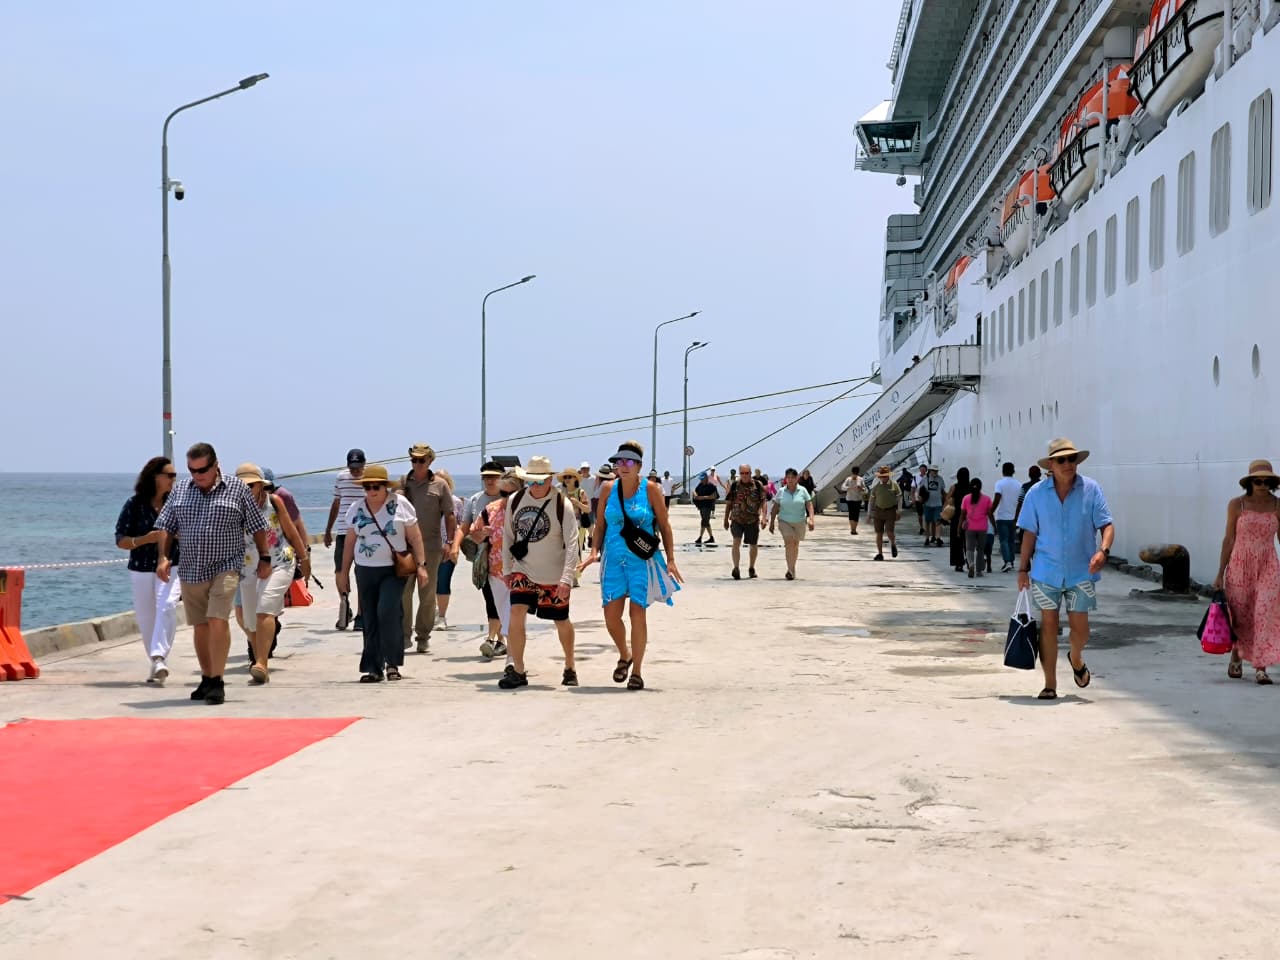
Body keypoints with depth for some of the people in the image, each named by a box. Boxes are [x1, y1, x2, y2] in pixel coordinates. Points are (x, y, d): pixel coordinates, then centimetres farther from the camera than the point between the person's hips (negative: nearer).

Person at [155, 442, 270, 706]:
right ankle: (206, 678, 23)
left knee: (218, 621, -17)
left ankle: (217, 682, -12)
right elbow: (166, 527, 10)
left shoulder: (237, 489, 0)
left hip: (225, 568, -4)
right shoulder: (180, 490, 8)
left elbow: (257, 527, 5)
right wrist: (163, 557, -3)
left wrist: (265, 558, 4)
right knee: (201, 626, 10)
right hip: (190, 571, 4)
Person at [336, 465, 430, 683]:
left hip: (394, 570, -3)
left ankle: (392, 662, -4)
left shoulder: (400, 504, -1)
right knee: (370, 621, 3)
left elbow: (415, 537, 0)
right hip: (365, 571, 4)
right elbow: (349, 542, 14)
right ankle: (373, 668, 9)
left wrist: (421, 565, -6)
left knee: (388, 612, -18)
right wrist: (344, 572, 13)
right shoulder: (356, 508, 8)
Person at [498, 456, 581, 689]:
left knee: (561, 621, 10)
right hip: (523, 571, 2)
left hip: (553, 576, -2)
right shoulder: (515, 501, -3)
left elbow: (571, 544, -16)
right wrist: (506, 569, 9)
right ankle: (518, 671, -7)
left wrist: (567, 578, -24)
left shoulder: (562, 506, -14)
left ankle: (570, 667, 33)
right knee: (516, 613, -16)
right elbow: (508, 536, 10)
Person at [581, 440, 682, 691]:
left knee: (637, 613, -4)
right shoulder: (609, 489, 5)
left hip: (642, 560, -3)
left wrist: (670, 560, -3)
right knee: (611, 615, -1)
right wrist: (594, 552, -2)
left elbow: (664, 526, 2)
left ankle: (637, 670, 7)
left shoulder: (650, 489, -3)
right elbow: (600, 525, 12)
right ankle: (625, 655, 27)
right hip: (614, 559, 3)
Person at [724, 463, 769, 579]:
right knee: (736, 542, -19)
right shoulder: (734, 485, 5)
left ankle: (751, 568, 30)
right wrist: (726, 519, 11)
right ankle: (736, 568, -23)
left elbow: (764, 501, -2)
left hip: (752, 520, 0)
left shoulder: (758, 485, 1)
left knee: (753, 545, 10)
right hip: (736, 519, 0)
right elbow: (728, 503, 11)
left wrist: (764, 517, -13)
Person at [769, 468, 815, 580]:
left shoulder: (802, 491, 0)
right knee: (789, 542, -18)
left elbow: (809, 505, -3)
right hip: (784, 521, -1)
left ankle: (792, 569, 29)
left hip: (799, 522, 1)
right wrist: (771, 523, 4)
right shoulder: (781, 492, 1)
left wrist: (811, 519, -15)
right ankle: (791, 570, -22)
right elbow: (775, 508, 6)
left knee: (795, 544, 12)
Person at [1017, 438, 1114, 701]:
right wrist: (1023, 568, 2)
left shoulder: (1091, 489, -4)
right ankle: (1050, 684, 9)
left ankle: (1076, 659, 39)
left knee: (1079, 626, 4)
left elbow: (1107, 524, -5)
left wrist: (1103, 550, -23)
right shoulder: (1036, 494, -1)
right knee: (1048, 624, 1)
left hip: (1081, 571, 0)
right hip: (1046, 571, 0)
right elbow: (1030, 533, 4)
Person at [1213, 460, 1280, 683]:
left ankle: (1260, 668, -11)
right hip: (1240, 566, 0)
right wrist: (1220, 574, 0)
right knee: (1239, 616, 9)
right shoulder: (1237, 504, -3)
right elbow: (1229, 539, 1)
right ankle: (1236, 657, 35)